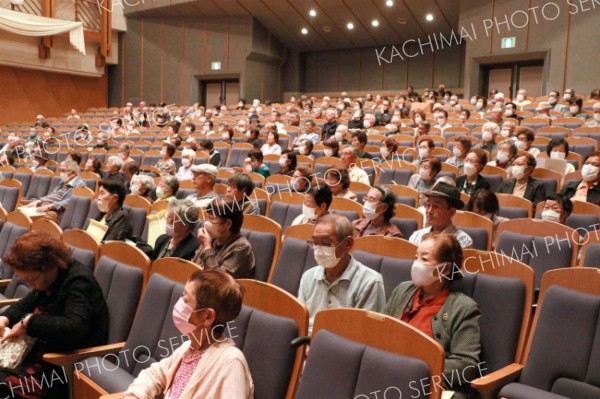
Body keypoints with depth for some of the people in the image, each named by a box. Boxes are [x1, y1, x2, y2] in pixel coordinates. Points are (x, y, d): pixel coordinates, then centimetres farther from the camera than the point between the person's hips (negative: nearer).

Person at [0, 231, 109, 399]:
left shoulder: (78, 283, -23)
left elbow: (73, 328, -37)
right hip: (41, 352, 10)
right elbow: (27, 303, 23)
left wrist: (28, 322, -26)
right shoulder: (48, 278, 6)